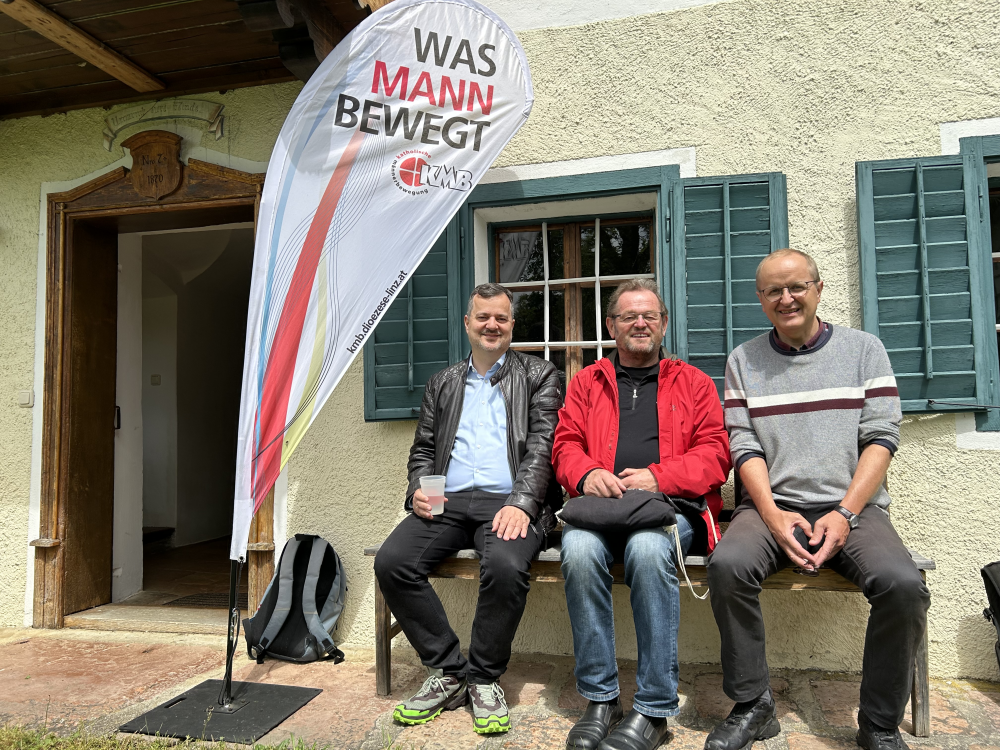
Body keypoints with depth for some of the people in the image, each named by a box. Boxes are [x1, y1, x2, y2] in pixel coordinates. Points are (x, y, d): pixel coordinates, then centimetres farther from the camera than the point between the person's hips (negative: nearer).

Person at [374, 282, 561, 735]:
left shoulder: (539, 376, 12)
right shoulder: (442, 383, 23)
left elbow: (542, 445, -1)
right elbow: (422, 450, 21)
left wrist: (520, 503, -17)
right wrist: (418, 490, -1)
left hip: (508, 502, -3)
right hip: (447, 502, 4)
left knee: (505, 566, -35)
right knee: (390, 562, -21)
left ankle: (484, 679, -7)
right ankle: (447, 672, -2)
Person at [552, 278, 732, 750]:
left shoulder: (692, 382, 18)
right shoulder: (586, 382, 22)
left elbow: (715, 453, 7)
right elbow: (565, 445, 13)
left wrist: (658, 476, -11)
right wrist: (587, 474, -11)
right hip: (600, 502, 2)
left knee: (648, 549, -35)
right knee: (578, 548, -32)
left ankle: (654, 709, -22)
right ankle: (600, 698, -17)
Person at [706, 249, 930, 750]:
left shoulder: (864, 350, 9)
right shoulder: (744, 360, 11)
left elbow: (881, 438, 1)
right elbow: (743, 446, 3)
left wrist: (845, 514, -11)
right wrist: (773, 515, -12)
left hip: (851, 507, 0)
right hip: (773, 506, 1)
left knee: (903, 585, -28)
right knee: (726, 565, -29)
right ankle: (752, 706, -9)